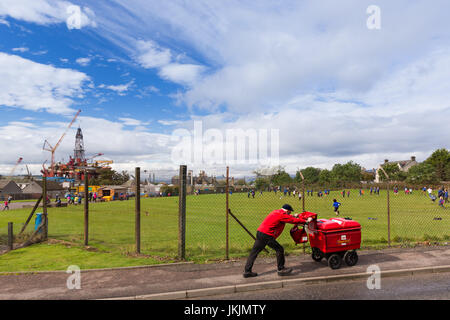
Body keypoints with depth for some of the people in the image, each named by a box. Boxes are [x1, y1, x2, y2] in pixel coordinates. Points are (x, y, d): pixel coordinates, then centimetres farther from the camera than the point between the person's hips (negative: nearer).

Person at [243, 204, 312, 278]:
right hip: (267, 235, -9)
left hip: (260, 232, 10)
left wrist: (293, 216, 41)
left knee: (254, 252, 9)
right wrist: (306, 221, 7)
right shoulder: (282, 215, -8)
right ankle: (281, 269, 12)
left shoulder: (276, 212, 19)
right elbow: (294, 220, -4)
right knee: (279, 249, 2)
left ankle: (247, 271, 13)